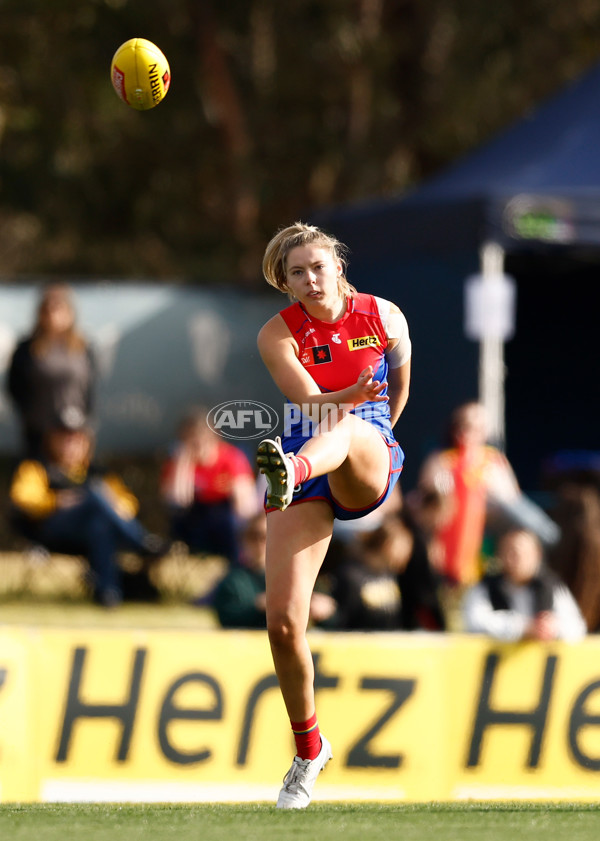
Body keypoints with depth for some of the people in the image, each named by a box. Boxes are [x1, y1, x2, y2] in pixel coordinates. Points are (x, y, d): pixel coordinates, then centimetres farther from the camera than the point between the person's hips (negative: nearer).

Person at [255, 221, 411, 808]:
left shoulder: (384, 318, 5)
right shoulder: (277, 335, 0)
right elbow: (307, 401, -14)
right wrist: (352, 396, -33)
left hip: (369, 467, -1)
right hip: (305, 482, 1)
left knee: (343, 430, -39)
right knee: (282, 621, -9)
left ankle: (291, 472, -76)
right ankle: (308, 748, 11)